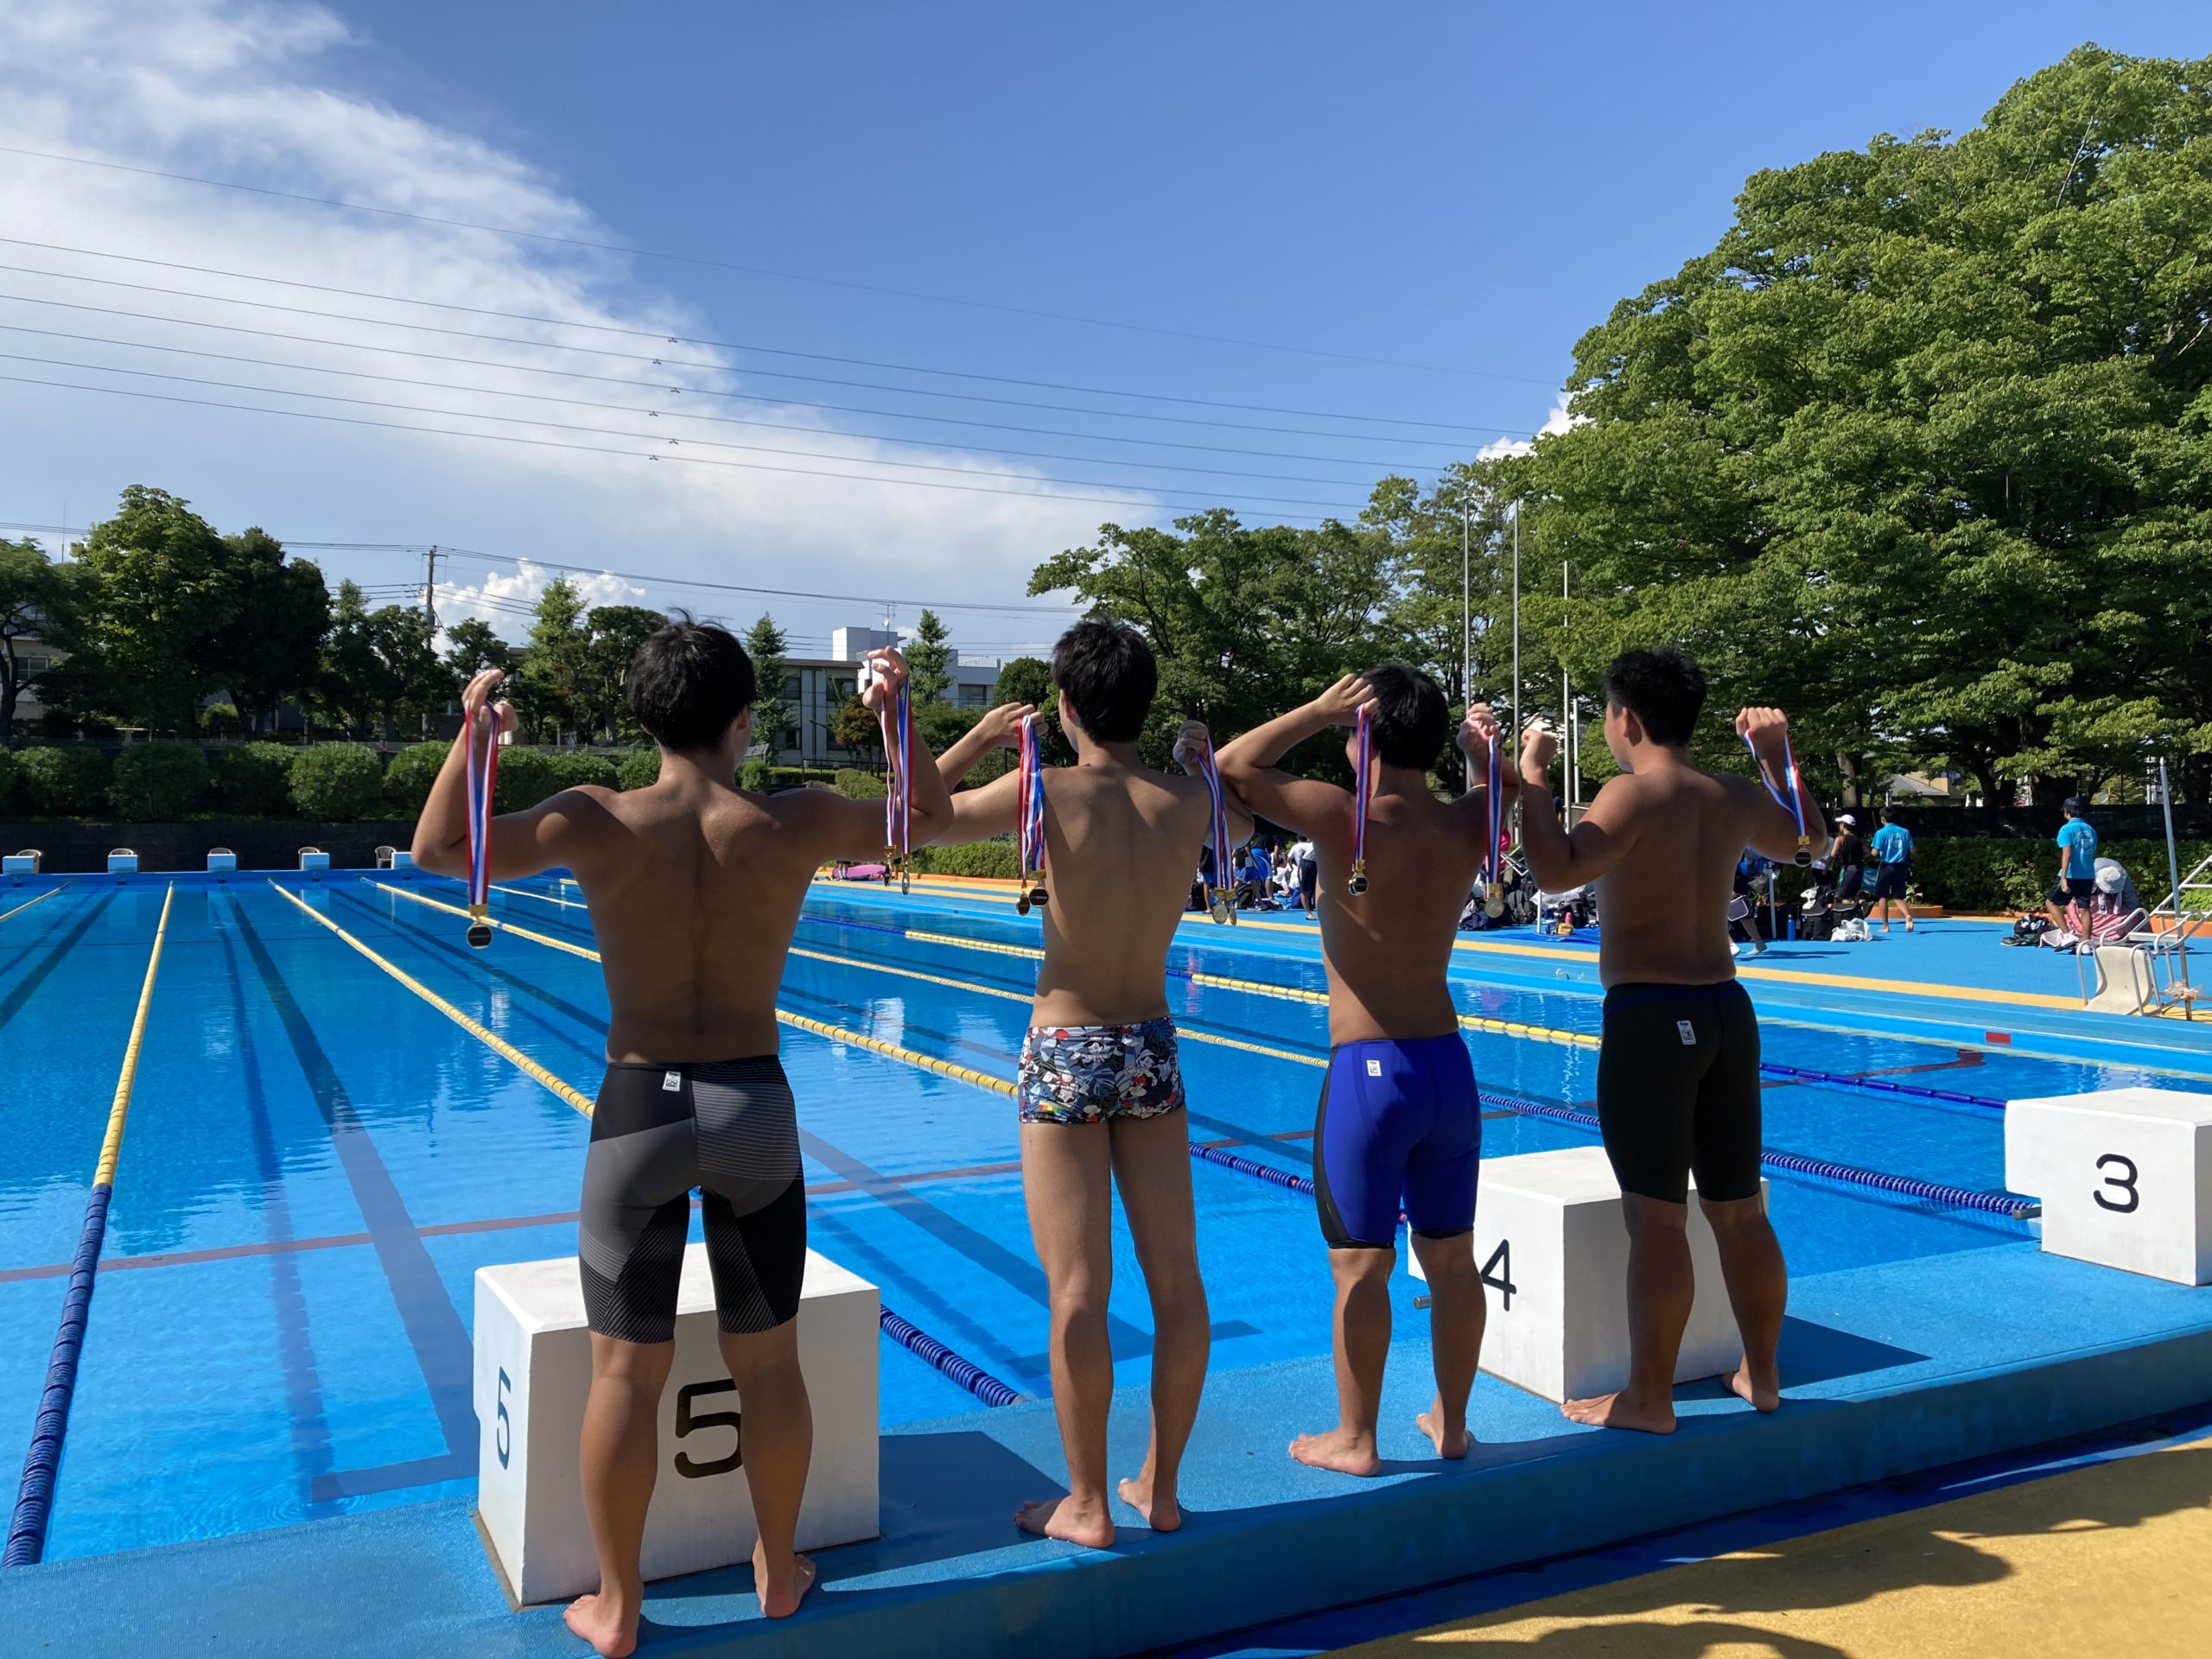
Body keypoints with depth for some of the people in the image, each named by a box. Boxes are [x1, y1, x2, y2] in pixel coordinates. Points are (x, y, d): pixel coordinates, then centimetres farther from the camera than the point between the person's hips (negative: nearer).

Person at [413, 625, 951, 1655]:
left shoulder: (597, 823, -8)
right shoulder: (793, 824, -7)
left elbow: (437, 850, 4)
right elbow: (931, 820, 9)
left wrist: (469, 735, 6)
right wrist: (896, 714, 10)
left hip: (637, 1114, 0)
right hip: (755, 1110, 1)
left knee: (627, 1373, 11)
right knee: (768, 1363, 16)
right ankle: (778, 1573, 33)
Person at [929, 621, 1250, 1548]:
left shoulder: (1045, 791, -12)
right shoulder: (1186, 803, 0)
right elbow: (1242, 828, 24)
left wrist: (980, 738, 4)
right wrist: (1199, 762, 32)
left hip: (1066, 1054, -4)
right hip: (1153, 1052, 4)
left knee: (1079, 1292, 2)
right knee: (1176, 1281, 11)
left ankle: (1086, 1506, 12)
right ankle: (1161, 1489, 23)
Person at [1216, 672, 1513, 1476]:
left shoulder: (1344, 816, -15)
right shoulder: (1468, 823, 1)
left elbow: (1234, 768, -8)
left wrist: (1319, 712, -7)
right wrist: (1484, 751, 8)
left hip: (1369, 1073, -5)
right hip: (1450, 1065, 6)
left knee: (1361, 1265, 5)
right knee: (1452, 1258, 15)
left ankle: (1354, 1438, 16)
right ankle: (1451, 1423, 28)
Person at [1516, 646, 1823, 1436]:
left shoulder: (1634, 793, -12)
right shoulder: (1734, 796, 10)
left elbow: (1561, 868, -28)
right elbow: (1808, 839, 30)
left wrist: (1528, 777, -19)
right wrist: (1777, 757, 31)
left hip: (1650, 1016, -7)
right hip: (1727, 1011, 7)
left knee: (1656, 1217, -2)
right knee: (1739, 1210, 16)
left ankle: (1649, 1399, 7)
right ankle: (1761, 1375, 28)